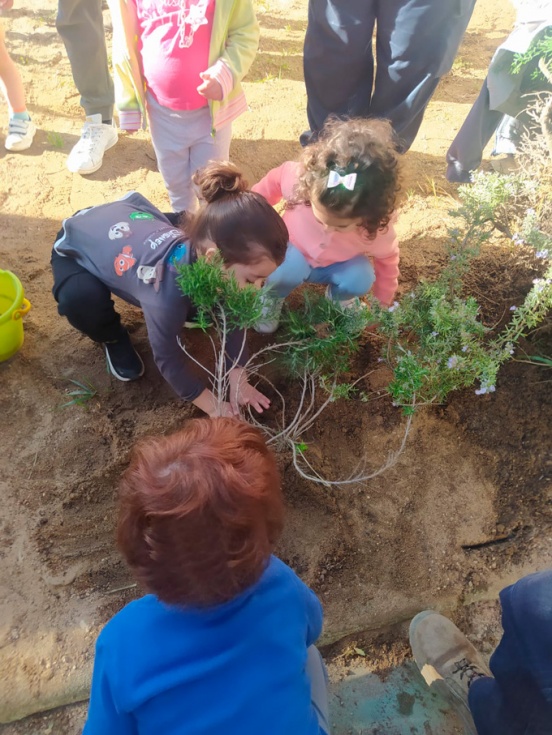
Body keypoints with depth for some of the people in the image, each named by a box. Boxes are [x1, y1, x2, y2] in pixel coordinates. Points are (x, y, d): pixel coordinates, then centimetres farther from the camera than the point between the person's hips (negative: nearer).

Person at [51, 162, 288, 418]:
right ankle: (113, 339, -1)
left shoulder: (207, 241, -26)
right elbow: (168, 358, -28)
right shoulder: (167, 292, -45)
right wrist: (213, 407, -19)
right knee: (80, 301, -34)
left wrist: (238, 379, -14)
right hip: (76, 245, -5)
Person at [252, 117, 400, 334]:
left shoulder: (378, 227, -31)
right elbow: (272, 182, -14)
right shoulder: (298, 176, -37)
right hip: (293, 250, -1)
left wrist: (383, 301, 3)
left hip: (339, 265, 1)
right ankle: (273, 296, 2)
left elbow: (387, 259, -9)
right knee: (287, 270, -35)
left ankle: (339, 296, 8)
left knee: (361, 279, -29)